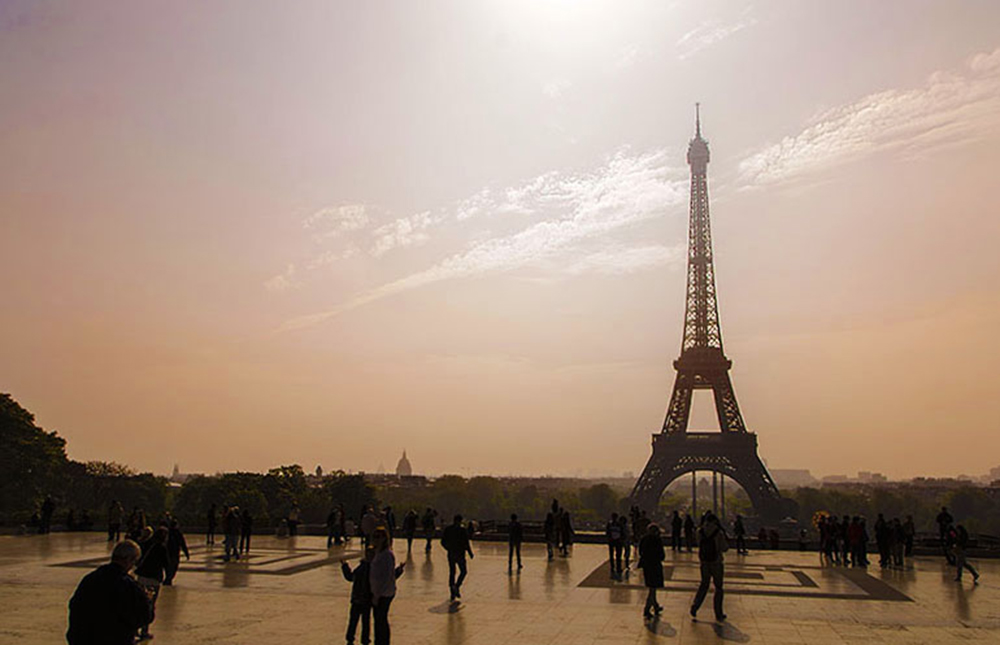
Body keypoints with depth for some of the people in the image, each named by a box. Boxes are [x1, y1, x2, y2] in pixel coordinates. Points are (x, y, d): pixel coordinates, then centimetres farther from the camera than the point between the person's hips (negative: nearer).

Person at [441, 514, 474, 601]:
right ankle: (457, 586, -8)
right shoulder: (462, 530, -10)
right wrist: (470, 553, -2)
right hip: (460, 554, -4)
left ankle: (453, 593, 12)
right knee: (463, 571, 13)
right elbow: (466, 543, -13)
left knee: (452, 573, 12)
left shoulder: (447, 530, 3)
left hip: (451, 554, 4)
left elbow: (443, 542, 6)